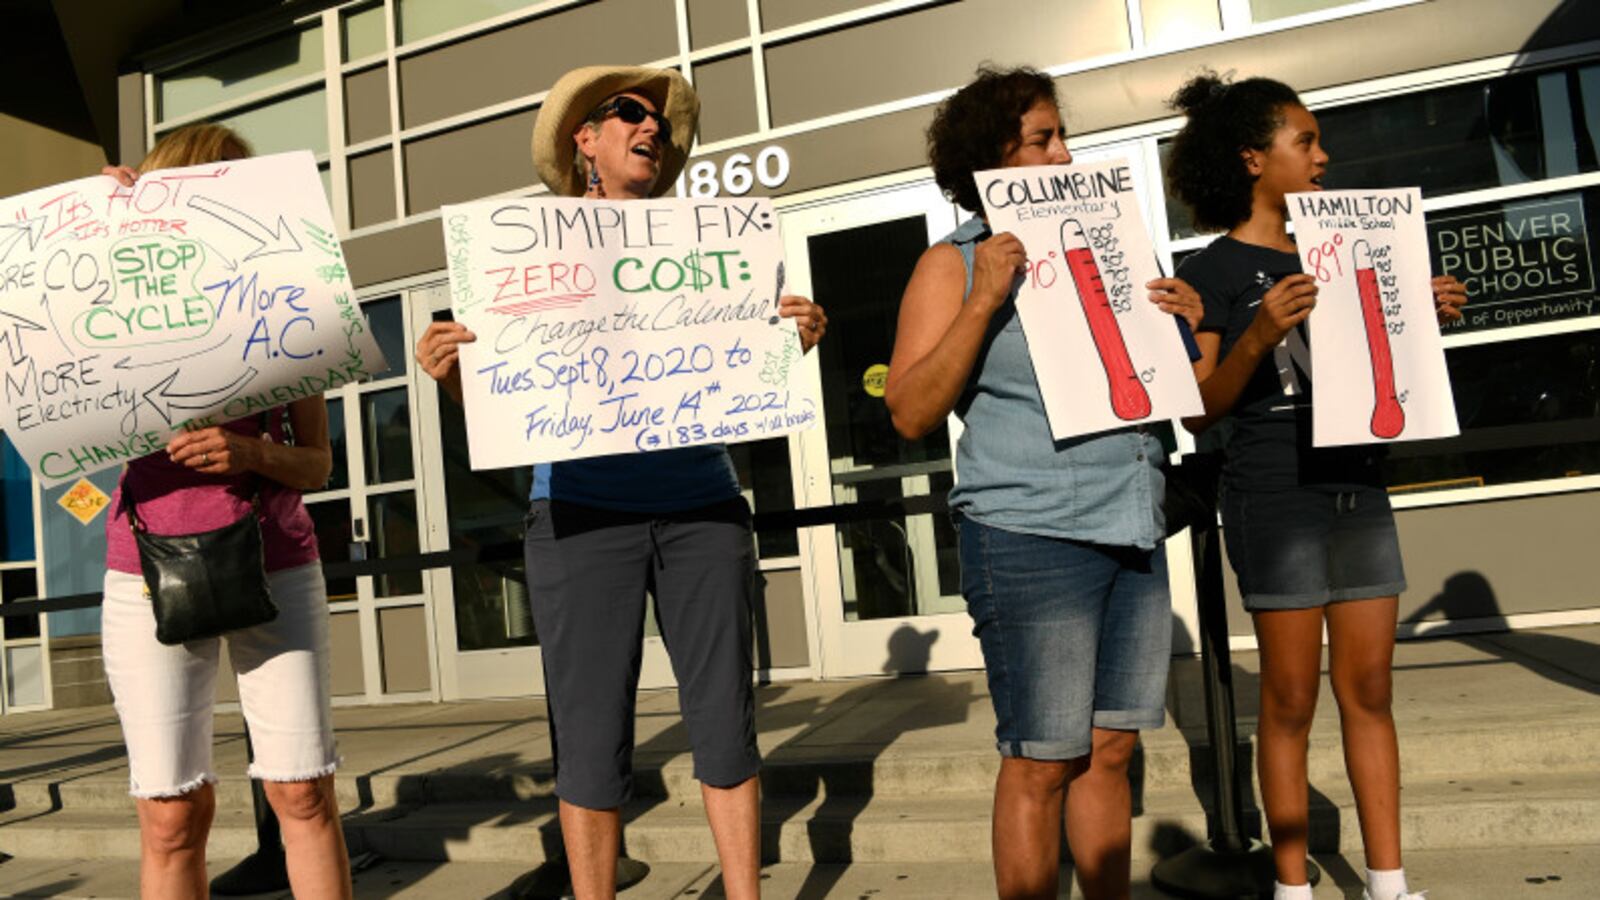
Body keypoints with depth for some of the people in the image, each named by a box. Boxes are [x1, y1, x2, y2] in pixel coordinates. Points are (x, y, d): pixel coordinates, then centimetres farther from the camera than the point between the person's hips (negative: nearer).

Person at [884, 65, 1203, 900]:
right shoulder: (953, 264, 2)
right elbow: (911, 411, -10)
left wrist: (1184, 325, 4)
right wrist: (984, 299, -16)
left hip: (1133, 533, 6)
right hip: (1029, 539, -6)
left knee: (1109, 750, 11)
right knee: (1041, 762, -1)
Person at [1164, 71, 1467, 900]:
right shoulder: (1213, 270, -4)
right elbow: (1199, 414, -10)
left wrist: (1424, 319, 4)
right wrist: (1257, 337, -24)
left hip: (1358, 488, 6)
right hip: (1274, 496, -6)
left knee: (1369, 689, 8)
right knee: (1292, 698, 0)